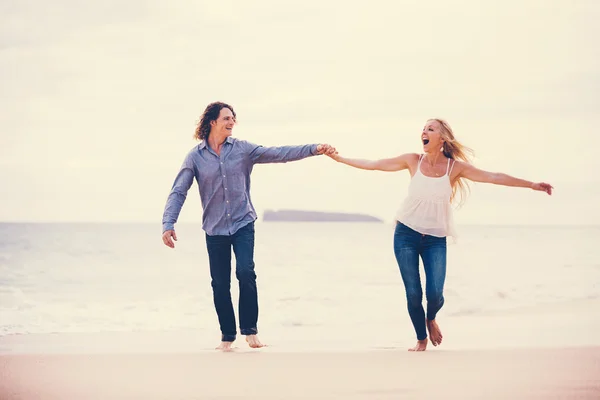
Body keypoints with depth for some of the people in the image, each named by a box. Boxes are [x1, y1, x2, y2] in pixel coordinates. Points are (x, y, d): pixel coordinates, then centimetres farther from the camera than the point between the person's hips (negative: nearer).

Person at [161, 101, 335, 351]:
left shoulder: (242, 149, 2)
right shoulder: (196, 157, -2)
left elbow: (278, 154, -3)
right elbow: (178, 192, -4)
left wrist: (313, 150, -12)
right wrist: (168, 224, -16)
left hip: (242, 224, 0)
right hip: (215, 229, 0)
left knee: (245, 272, -19)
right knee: (220, 284, 3)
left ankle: (250, 330, -7)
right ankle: (227, 336, 18)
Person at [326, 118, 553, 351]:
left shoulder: (454, 167, -3)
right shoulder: (413, 161, -1)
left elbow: (494, 177, -5)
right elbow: (373, 165, 5)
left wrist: (531, 185, -9)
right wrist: (340, 159, 5)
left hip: (436, 240, 0)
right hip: (406, 235, 0)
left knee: (435, 295, -11)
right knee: (413, 294, -3)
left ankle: (431, 319, 26)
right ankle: (421, 339, 21)